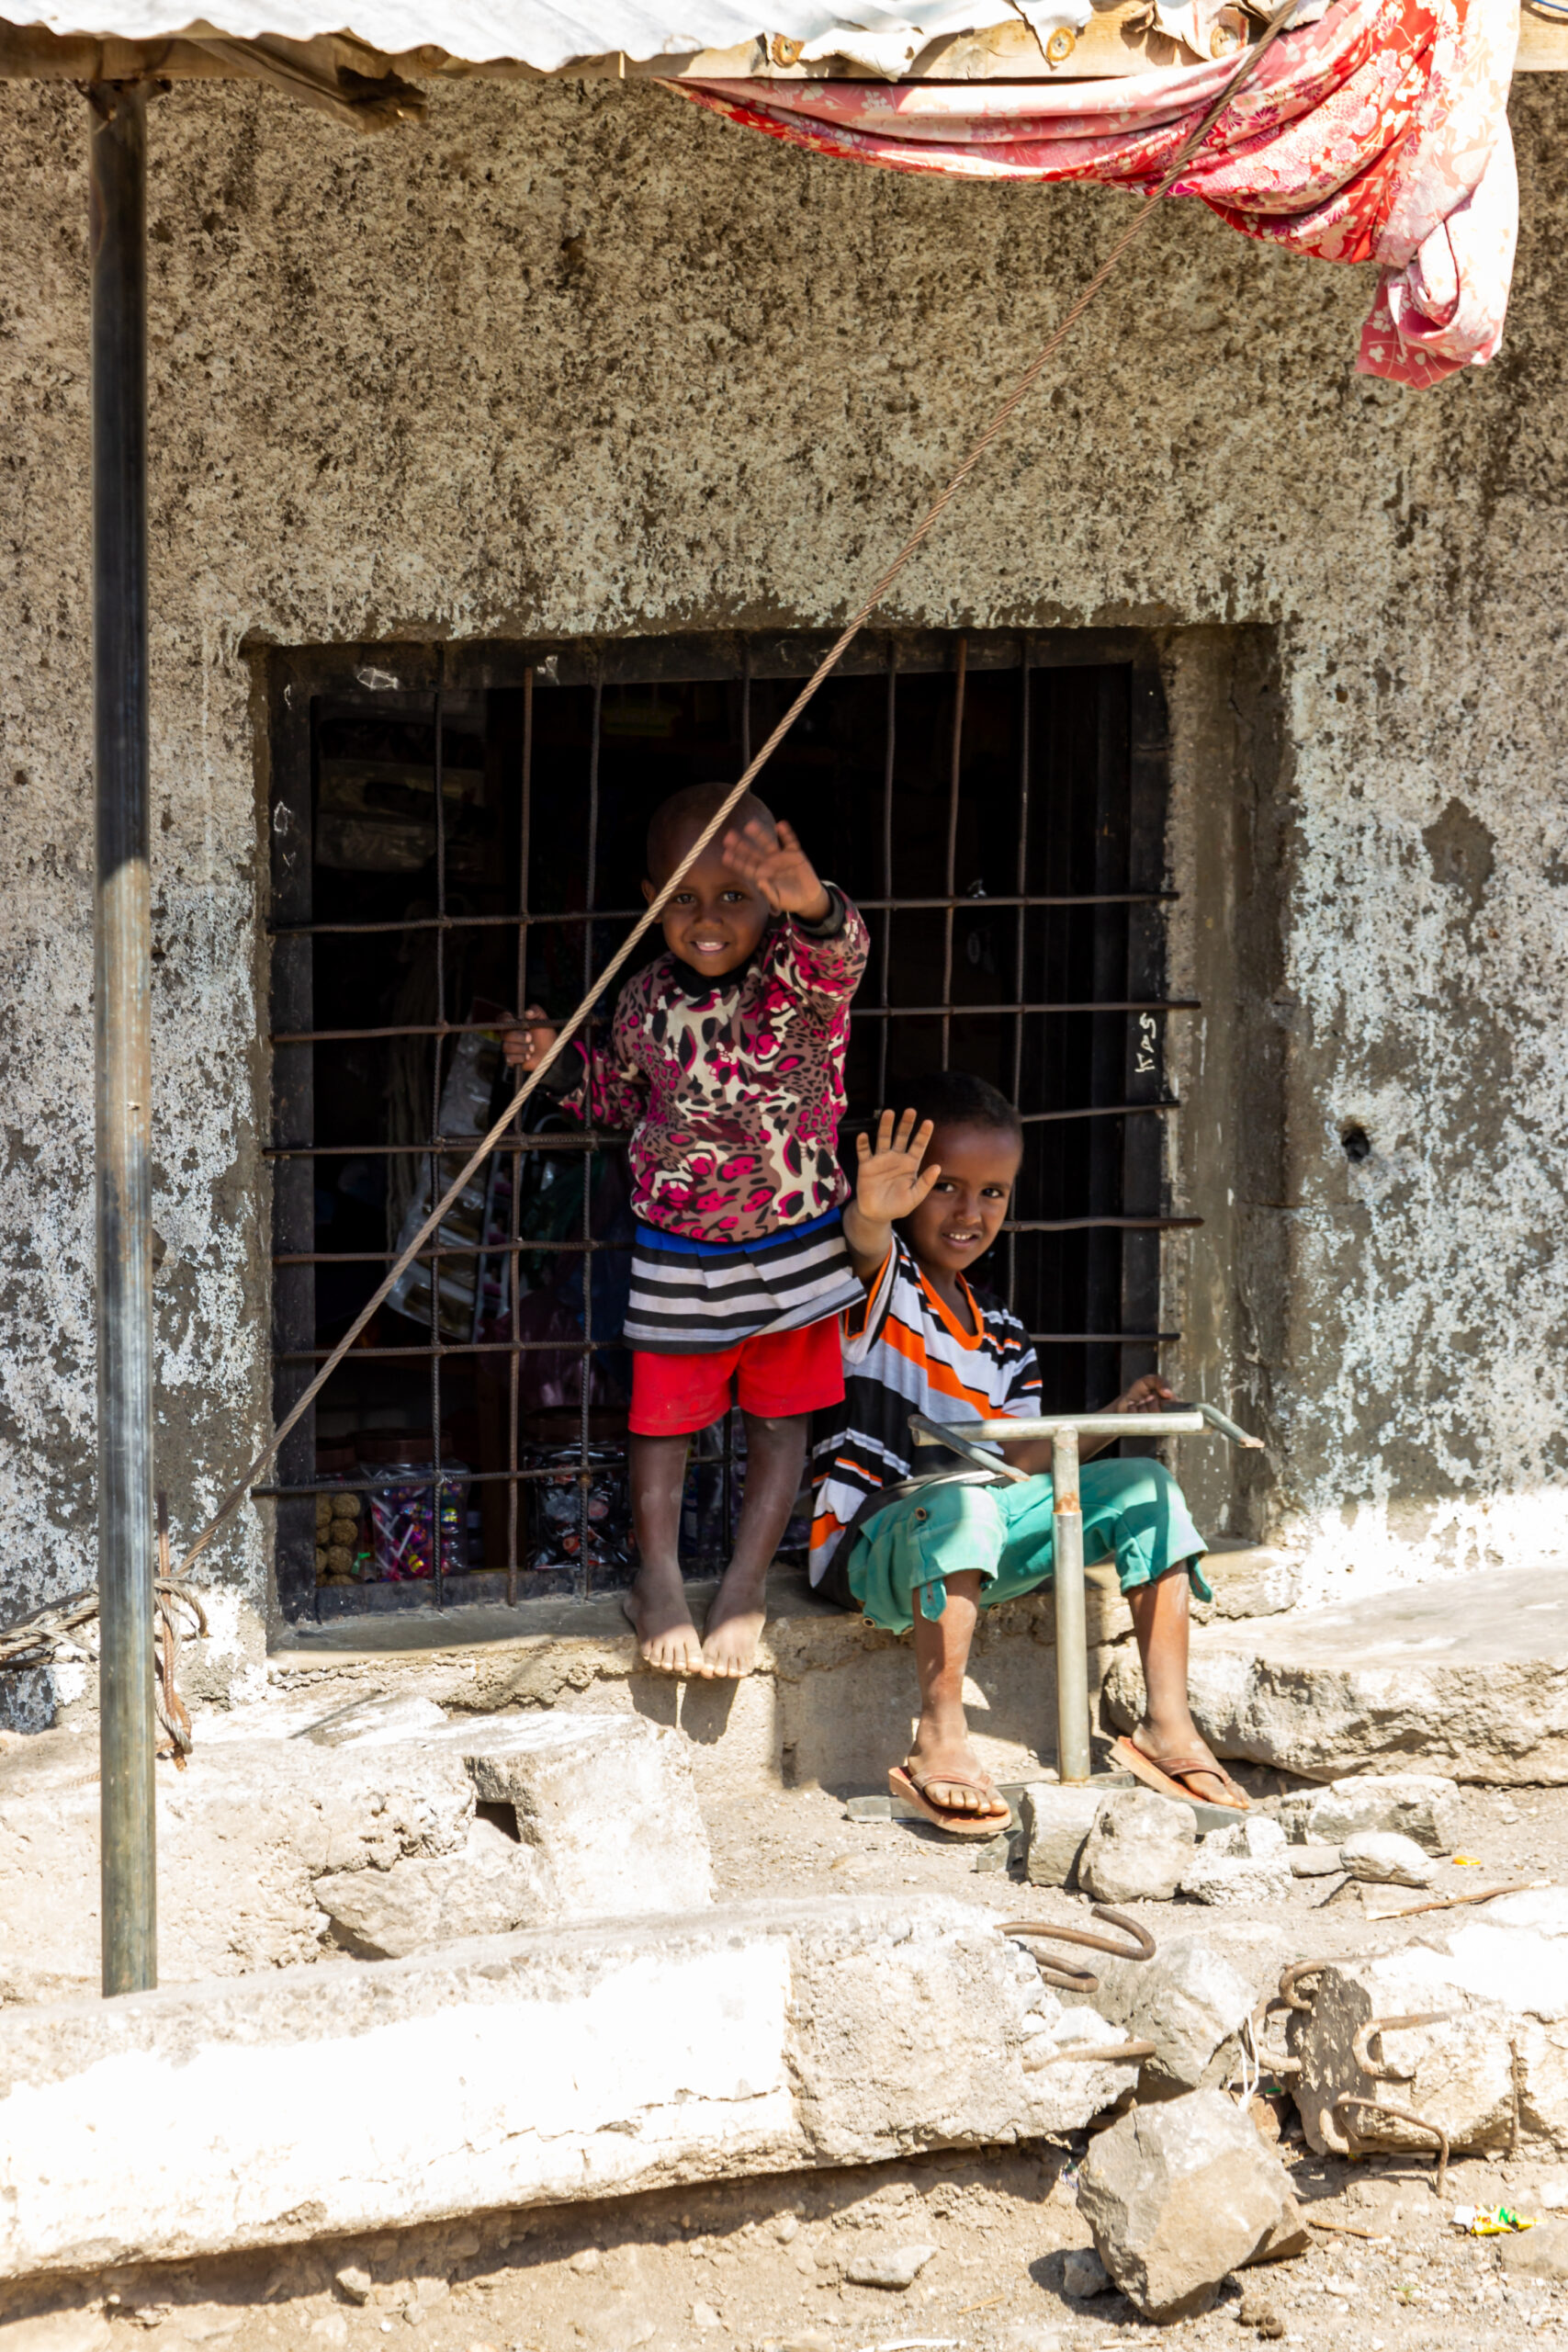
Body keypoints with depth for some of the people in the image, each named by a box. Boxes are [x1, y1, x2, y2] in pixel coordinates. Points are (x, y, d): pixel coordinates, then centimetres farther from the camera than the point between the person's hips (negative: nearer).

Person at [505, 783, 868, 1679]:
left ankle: (747, 1584, 21)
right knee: (665, 1416, 9)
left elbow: (837, 952, -42)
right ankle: (659, 1581, 24)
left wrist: (807, 900, -65)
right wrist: (565, 1063, -4)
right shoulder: (647, 1001, -5)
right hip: (678, 1255, 2)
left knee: (780, 1419, 8)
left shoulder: (799, 974, -16)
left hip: (796, 1244, -2)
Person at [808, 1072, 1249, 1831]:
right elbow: (865, 1246, -29)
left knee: (1144, 1488, -3)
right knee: (961, 1505, -39)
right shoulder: (881, 1279, -3)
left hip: (973, 1560, 7)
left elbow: (1022, 1462, 13)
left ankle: (1167, 1724, -9)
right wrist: (869, 1216, -53)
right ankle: (940, 1740, -38)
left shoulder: (1002, 1336, 17)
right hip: (871, 1543, -7)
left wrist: (1111, 1420, -2)